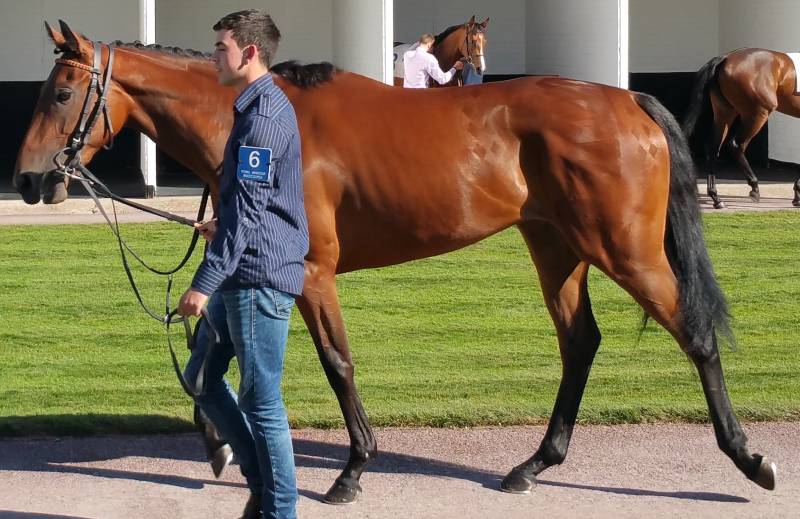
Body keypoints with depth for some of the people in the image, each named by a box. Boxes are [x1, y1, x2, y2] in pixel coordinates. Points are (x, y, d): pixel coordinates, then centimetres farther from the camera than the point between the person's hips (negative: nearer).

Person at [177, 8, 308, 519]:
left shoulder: (266, 115, -17)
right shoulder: (256, 108, 14)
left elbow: (250, 209, -22)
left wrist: (206, 282, -22)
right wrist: (223, 225, 36)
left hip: (259, 276, -11)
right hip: (244, 276, 11)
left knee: (261, 399, -2)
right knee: (202, 378, 16)